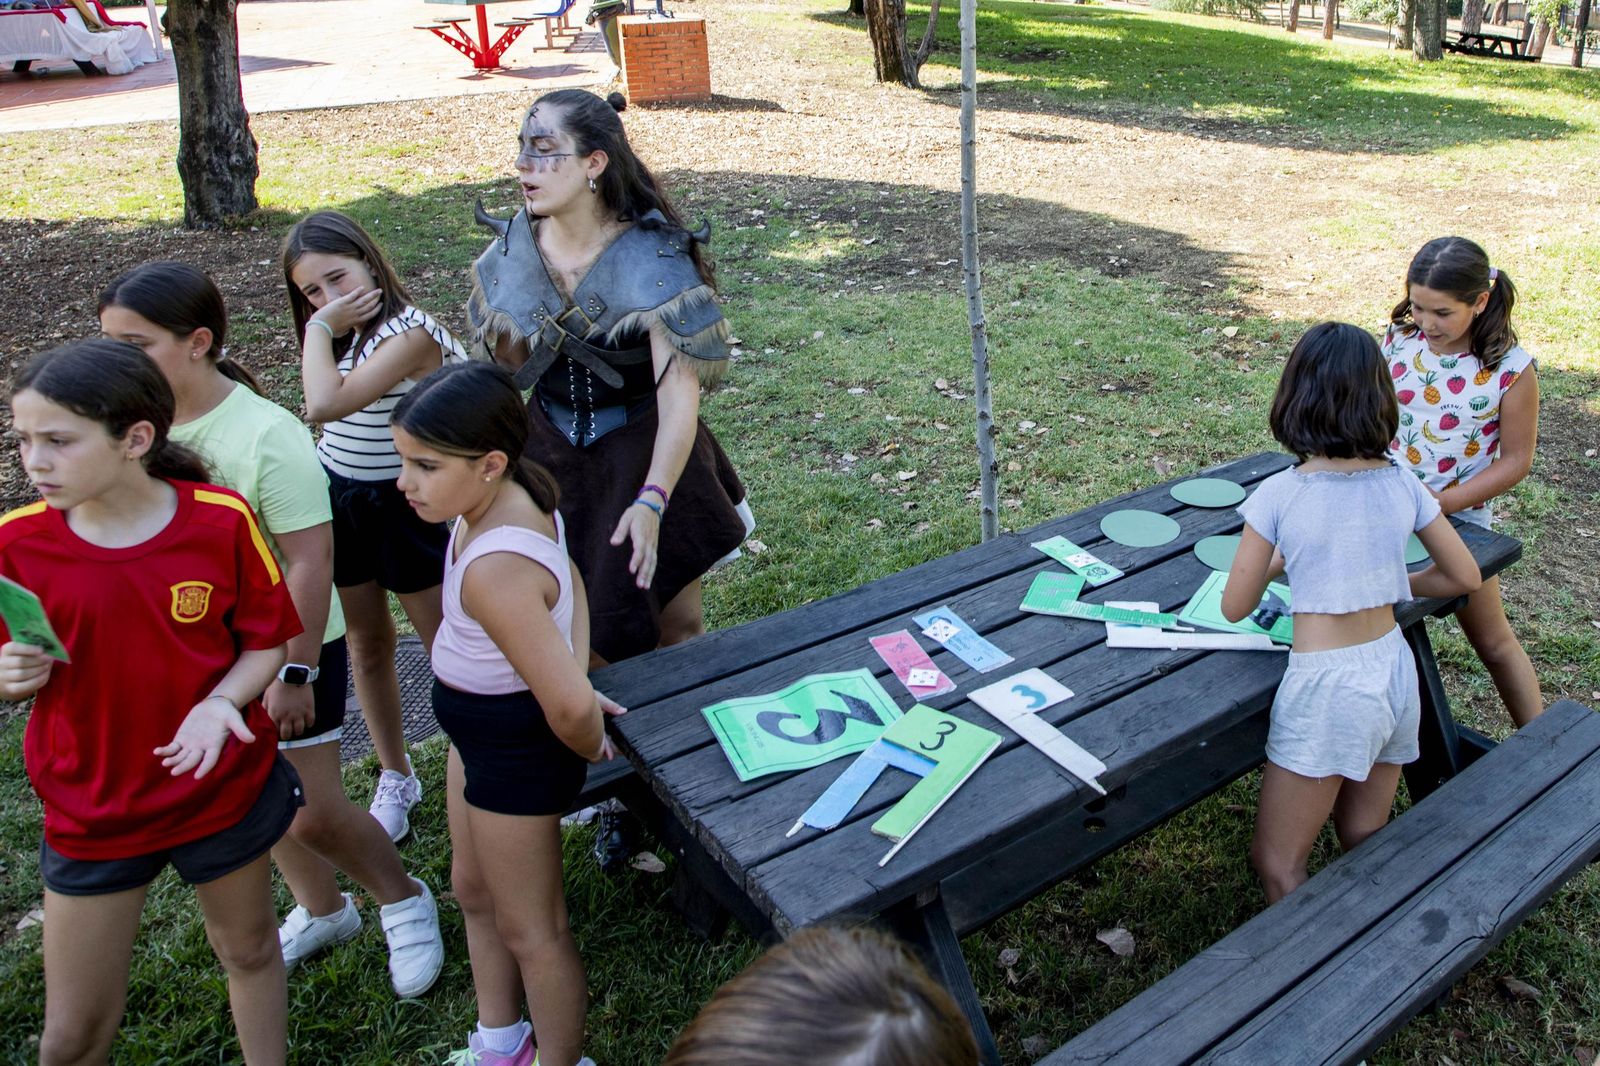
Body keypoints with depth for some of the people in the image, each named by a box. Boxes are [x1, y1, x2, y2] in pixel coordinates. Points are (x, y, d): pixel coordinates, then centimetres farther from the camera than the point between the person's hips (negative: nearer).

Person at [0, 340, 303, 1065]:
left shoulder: (222, 521, -16)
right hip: (91, 811, 1)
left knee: (249, 949, 22)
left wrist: (220, 703, -24)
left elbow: (267, 639, -6)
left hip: (223, 787, 0)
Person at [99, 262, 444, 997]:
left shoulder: (266, 436, -25)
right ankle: (321, 910, 44)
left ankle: (404, 903, 29)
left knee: (312, 812, 1)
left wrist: (295, 673, -20)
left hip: (289, 646, -6)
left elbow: (310, 562, -23)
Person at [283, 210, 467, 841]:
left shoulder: (411, 332, -23)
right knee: (366, 645, 16)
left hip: (406, 505, -7)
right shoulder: (346, 334, 3)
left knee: (445, 643, 4)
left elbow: (325, 404, -32)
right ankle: (395, 779, 32)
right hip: (338, 500, 8)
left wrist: (322, 329, -22)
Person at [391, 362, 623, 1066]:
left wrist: (590, 745, -14)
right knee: (473, 888, 27)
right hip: (480, 728, 10)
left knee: (528, 927, 13)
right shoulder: (517, 497, -9)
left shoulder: (494, 570, -36)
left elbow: (568, 706, -36)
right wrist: (575, 674, 3)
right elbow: (570, 583, 10)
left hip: (514, 746, -10)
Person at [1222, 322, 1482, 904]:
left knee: (1277, 863, 8)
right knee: (1365, 847, 24)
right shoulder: (1402, 485, -3)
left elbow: (1235, 608, -7)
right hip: (1395, 672, 6)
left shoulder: (1279, 495, -16)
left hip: (1326, 689, -6)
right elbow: (1464, 577, 9)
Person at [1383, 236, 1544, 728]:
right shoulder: (1399, 339, -7)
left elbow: (1515, 461, -11)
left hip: (1458, 516, -3)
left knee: (1493, 641, 11)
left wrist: (1439, 503, -20)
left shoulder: (1511, 370, -17)